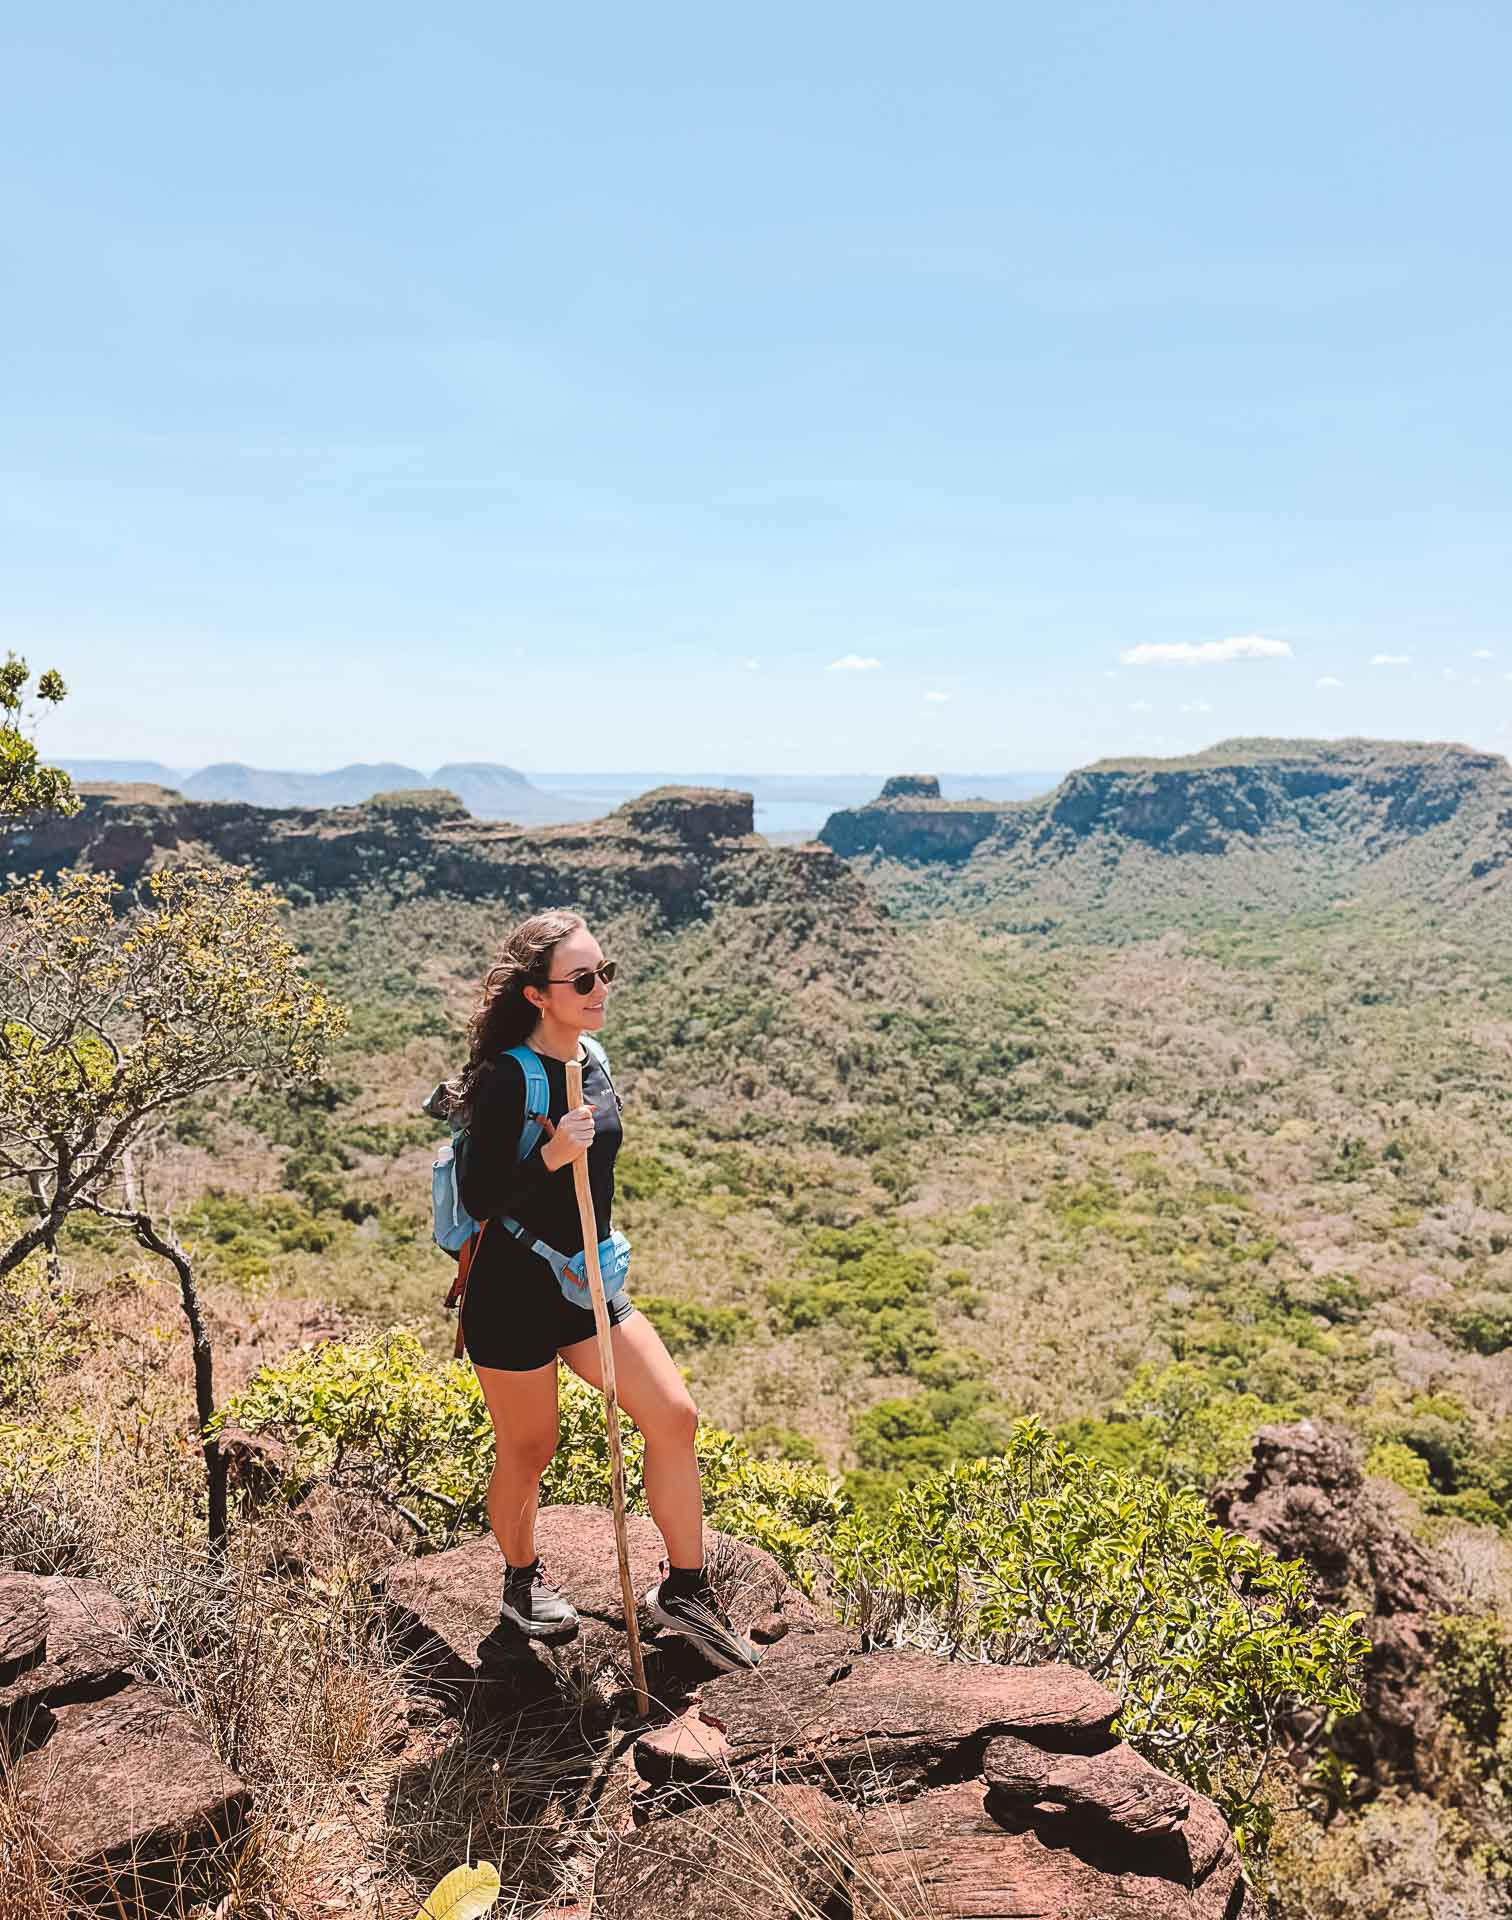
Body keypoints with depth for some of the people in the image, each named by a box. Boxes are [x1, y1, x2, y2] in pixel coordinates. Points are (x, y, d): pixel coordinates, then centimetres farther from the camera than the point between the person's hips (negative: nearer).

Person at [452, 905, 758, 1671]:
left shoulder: (591, 1058, 3)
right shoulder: (509, 1080, -21)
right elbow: (478, 1198, -21)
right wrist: (550, 1154, -35)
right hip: (512, 1292, -7)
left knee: (675, 1415, 0)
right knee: (528, 1449, 11)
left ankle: (684, 1588, 18)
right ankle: (522, 1581, 40)